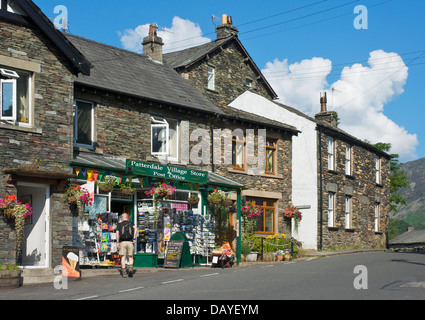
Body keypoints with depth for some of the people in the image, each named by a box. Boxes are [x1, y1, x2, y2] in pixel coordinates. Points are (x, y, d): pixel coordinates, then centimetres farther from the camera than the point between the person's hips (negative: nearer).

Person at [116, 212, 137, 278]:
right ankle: (130, 268, -15)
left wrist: (118, 243, -5)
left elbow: (117, 233, -3)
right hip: (130, 242, 1)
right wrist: (134, 238, -6)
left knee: (123, 258, 1)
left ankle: (124, 272, -8)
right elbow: (135, 228, -7)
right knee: (130, 257, 10)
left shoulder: (119, 224, 11)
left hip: (122, 242, -1)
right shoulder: (131, 223, 14)